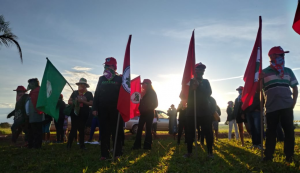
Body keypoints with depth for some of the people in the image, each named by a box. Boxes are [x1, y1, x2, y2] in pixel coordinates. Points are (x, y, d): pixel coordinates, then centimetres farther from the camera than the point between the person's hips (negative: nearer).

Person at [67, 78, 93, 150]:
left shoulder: (89, 94, 4)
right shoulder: (75, 92, 9)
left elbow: (91, 103, -6)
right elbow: (69, 101, 7)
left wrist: (82, 101, -17)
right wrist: (73, 102, -15)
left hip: (83, 115, 0)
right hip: (75, 113, 0)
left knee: (81, 129, 7)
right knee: (74, 129, -1)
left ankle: (82, 145, 14)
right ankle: (69, 144, 7)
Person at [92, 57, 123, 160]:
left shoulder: (119, 79, 3)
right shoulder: (102, 79, 12)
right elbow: (97, 94, 10)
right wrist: (95, 108, 3)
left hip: (115, 109, -3)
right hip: (103, 109, 3)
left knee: (116, 132, 3)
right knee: (104, 132, 4)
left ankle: (117, 153, 12)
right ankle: (104, 154, 11)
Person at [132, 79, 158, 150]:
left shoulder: (152, 93, -2)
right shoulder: (143, 92, 16)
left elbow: (155, 104, -3)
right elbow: (141, 102, 17)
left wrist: (149, 109, -10)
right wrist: (140, 109, 2)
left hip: (149, 113, -6)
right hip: (143, 113, 6)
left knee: (148, 129, -3)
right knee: (139, 128, 1)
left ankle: (147, 145, 2)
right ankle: (137, 145, 4)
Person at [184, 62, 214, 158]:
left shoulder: (206, 82, 11)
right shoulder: (189, 81, 7)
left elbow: (209, 93, -6)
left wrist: (199, 86, -17)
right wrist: (192, 89, -17)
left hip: (204, 111, 1)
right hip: (191, 111, -1)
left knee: (208, 132, 1)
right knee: (189, 132, 2)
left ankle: (210, 152, 13)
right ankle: (189, 152, 15)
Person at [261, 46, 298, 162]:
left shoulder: (288, 71, 13)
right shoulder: (265, 72, 4)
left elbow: (295, 88, 16)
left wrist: (294, 102, 6)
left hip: (287, 106, 2)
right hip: (271, 107, -2)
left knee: (289, 131, 3)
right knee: (271, 132, 2)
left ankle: (289, 156, 15)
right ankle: (268, 156, 9)